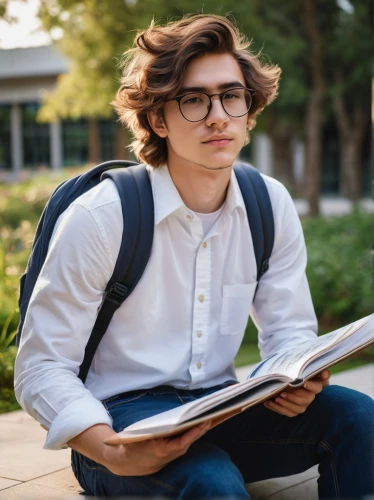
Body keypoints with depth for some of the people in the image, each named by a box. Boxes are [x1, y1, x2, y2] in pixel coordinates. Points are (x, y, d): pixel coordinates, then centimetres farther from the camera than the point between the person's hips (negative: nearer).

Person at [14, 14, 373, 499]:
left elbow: (290, 331, 8)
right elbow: (41, 369, -14)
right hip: (123, 414, -5)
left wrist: (297, 382, -18)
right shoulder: (97, 219, -15)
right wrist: (114, 455, -32)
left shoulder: (272, 206, 0)